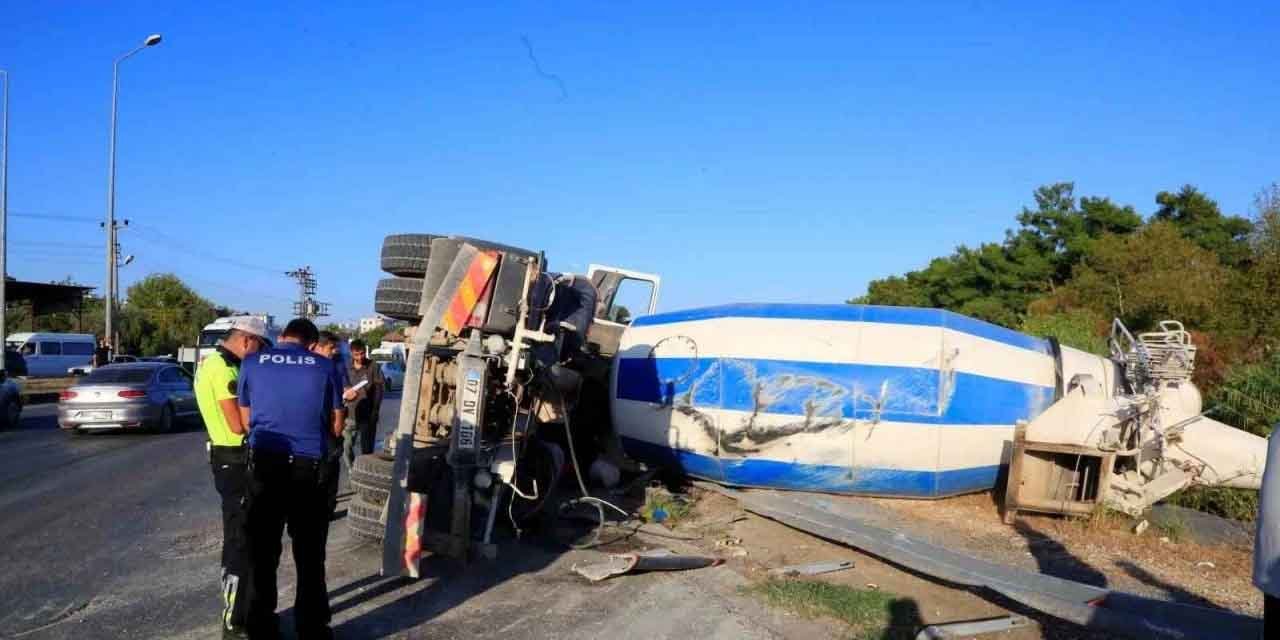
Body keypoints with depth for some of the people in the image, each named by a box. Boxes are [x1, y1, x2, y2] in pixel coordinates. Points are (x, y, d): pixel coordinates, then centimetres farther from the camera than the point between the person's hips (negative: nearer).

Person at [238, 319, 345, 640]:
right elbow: (336, 427, 5)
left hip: (264, 464, 2)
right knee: (309, 554, 9)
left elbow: (246, 420, 11)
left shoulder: (252, 363, 3)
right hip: (309, 467, -1)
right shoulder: (324, 367, -1)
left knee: (263, 551, 12)